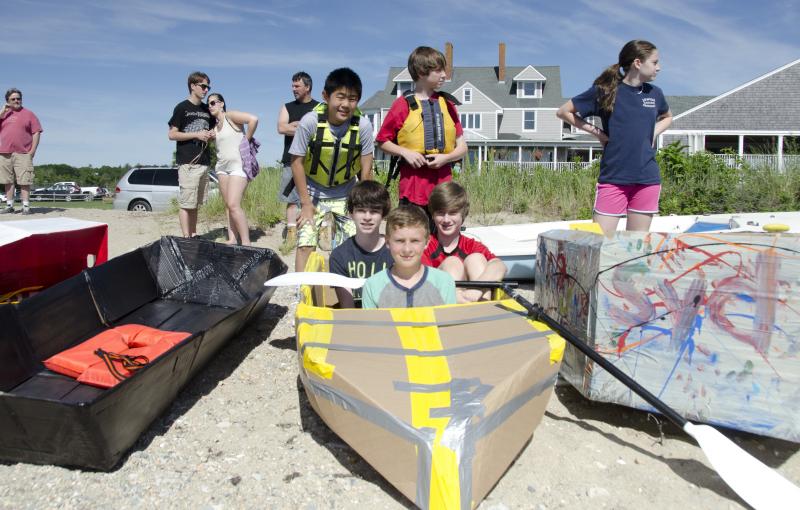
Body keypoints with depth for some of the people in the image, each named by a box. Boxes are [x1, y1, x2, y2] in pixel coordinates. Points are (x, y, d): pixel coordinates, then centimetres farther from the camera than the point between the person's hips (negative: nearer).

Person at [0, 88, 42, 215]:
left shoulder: (28, 114, 7)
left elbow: (36, 132, 2)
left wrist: (33, 150, -7)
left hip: (23, 154, -4)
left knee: (24, 181, -7)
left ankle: (26, 206, -5)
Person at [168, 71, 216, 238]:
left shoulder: (207, 110, 16)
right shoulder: (182, 108, -1)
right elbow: (172, 134, -5)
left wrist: (212, 135, 2)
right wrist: (197, 135, -13)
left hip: (204, 162, 6)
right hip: (188, 163, -6)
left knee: (195, 204, 10)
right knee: (186, 203, -6)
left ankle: (194, 235, 14)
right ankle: (186, 238, -4)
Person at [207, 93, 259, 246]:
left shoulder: (230, 115, -6)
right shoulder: (216, 126, 17)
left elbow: (253, 119, -19)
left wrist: (246, 139, -11)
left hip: (238, 165, -9)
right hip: (222, 166, 9)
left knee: (234, 205, -18)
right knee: (228, 206, 4)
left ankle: (246, 243, -14)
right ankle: (232, 240, 6)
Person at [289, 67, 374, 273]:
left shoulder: (363, 125, -20)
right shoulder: (310, 121, -24)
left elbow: (366, 166, -10)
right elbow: (297, 162, -15)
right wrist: (306, 203, -13)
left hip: (346, 195, 2)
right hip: (313, 192, -1)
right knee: (305, 243, -8)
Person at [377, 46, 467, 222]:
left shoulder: (447, 104, 9)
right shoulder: (403, 105, 0)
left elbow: (462, 147, 11)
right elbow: (382, 141, 5)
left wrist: (445, 158, -8)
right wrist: (405, 152, -11)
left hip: (443, 183, 3)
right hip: (413, 183, -3)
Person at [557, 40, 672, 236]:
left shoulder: (654, 93, 10)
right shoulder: (605, 91, -3)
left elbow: (667, 117, 31)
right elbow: (563, 112, 2)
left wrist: (654, 133, 10)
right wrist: (594, 130, -4)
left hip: (647, 178, 4)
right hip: (613, 177, -4)